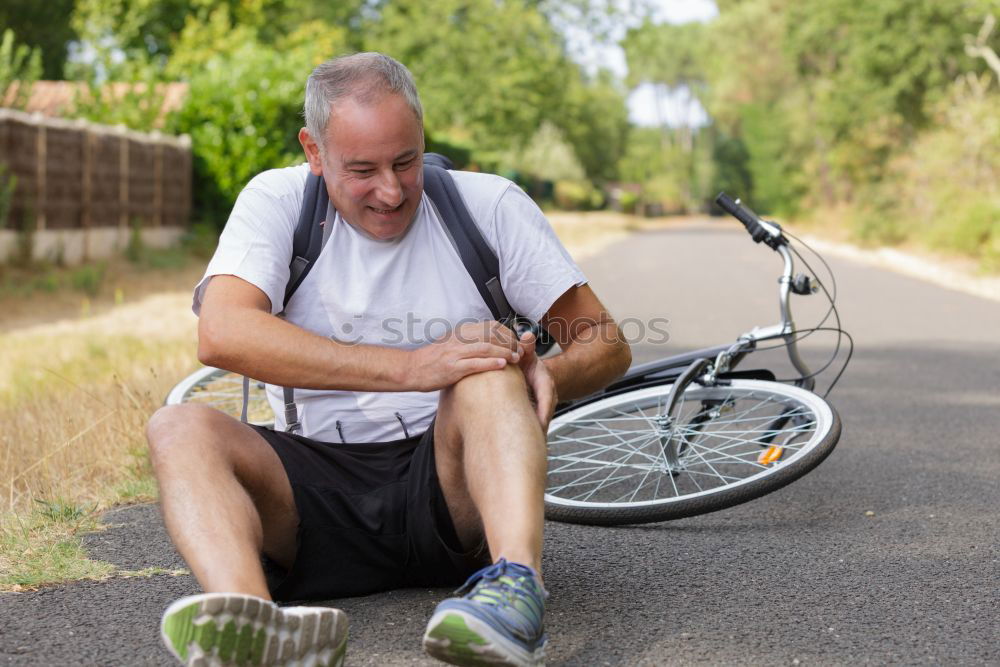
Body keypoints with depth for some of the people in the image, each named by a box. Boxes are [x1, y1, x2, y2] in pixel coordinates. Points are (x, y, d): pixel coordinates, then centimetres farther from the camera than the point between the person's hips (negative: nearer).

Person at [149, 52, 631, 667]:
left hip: (449, 482, 0)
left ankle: (518, 582, -50)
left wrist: (549, 374, -21)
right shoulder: (277, 201, 1)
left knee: (487, 364, -27)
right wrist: (410, 367, -26)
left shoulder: (488, 205, 4)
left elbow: (607, 344, 4)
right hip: (316, 491, 1)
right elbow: (222, 335, -19)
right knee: (180, 427, -25)